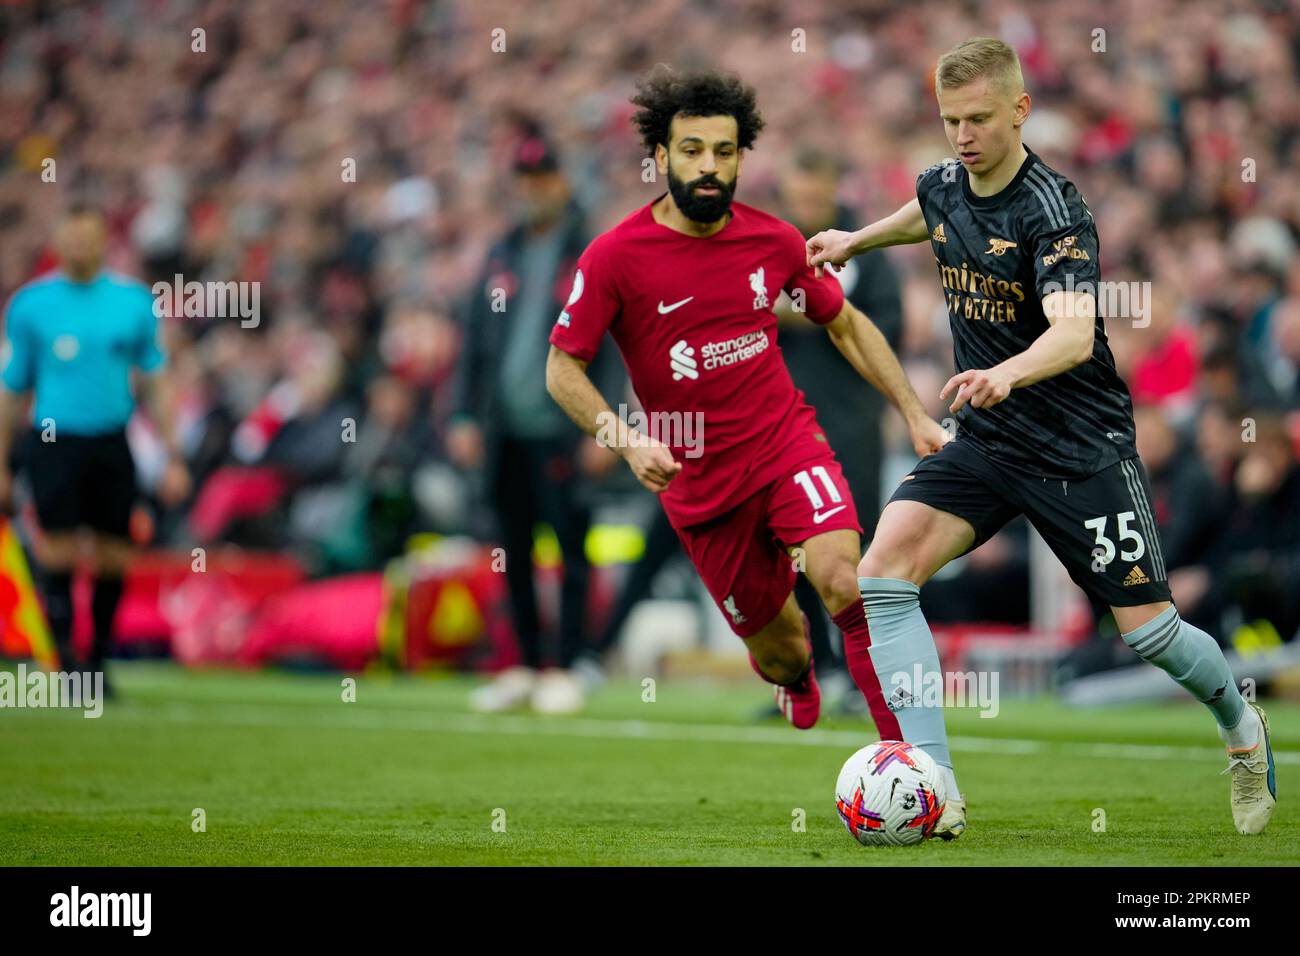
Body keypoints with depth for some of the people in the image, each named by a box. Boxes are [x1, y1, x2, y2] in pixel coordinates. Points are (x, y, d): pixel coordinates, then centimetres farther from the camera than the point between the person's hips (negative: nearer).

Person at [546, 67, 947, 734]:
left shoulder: (773, 241, -2)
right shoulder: (614, 258, -11)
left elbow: (846, 326, 13)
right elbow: (563, 370, -5)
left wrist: (915, 415, 8)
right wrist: (627, 439, -21)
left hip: (787, 447, 1)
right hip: (700, 484, -1)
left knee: (843, 583, -27)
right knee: (780, 650, 7)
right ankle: (793, 679, 46)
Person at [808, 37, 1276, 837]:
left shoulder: (1052, 211, -21)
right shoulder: (943, 187, 0)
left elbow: (1073, 334, -38)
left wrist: (1007, 374, -56)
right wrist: (859, 239, 36)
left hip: (1082, 448, -6)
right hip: (985, 441, 6)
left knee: (1149, 631, -4)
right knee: (883, 571, -17)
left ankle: (1241, 726, 32)